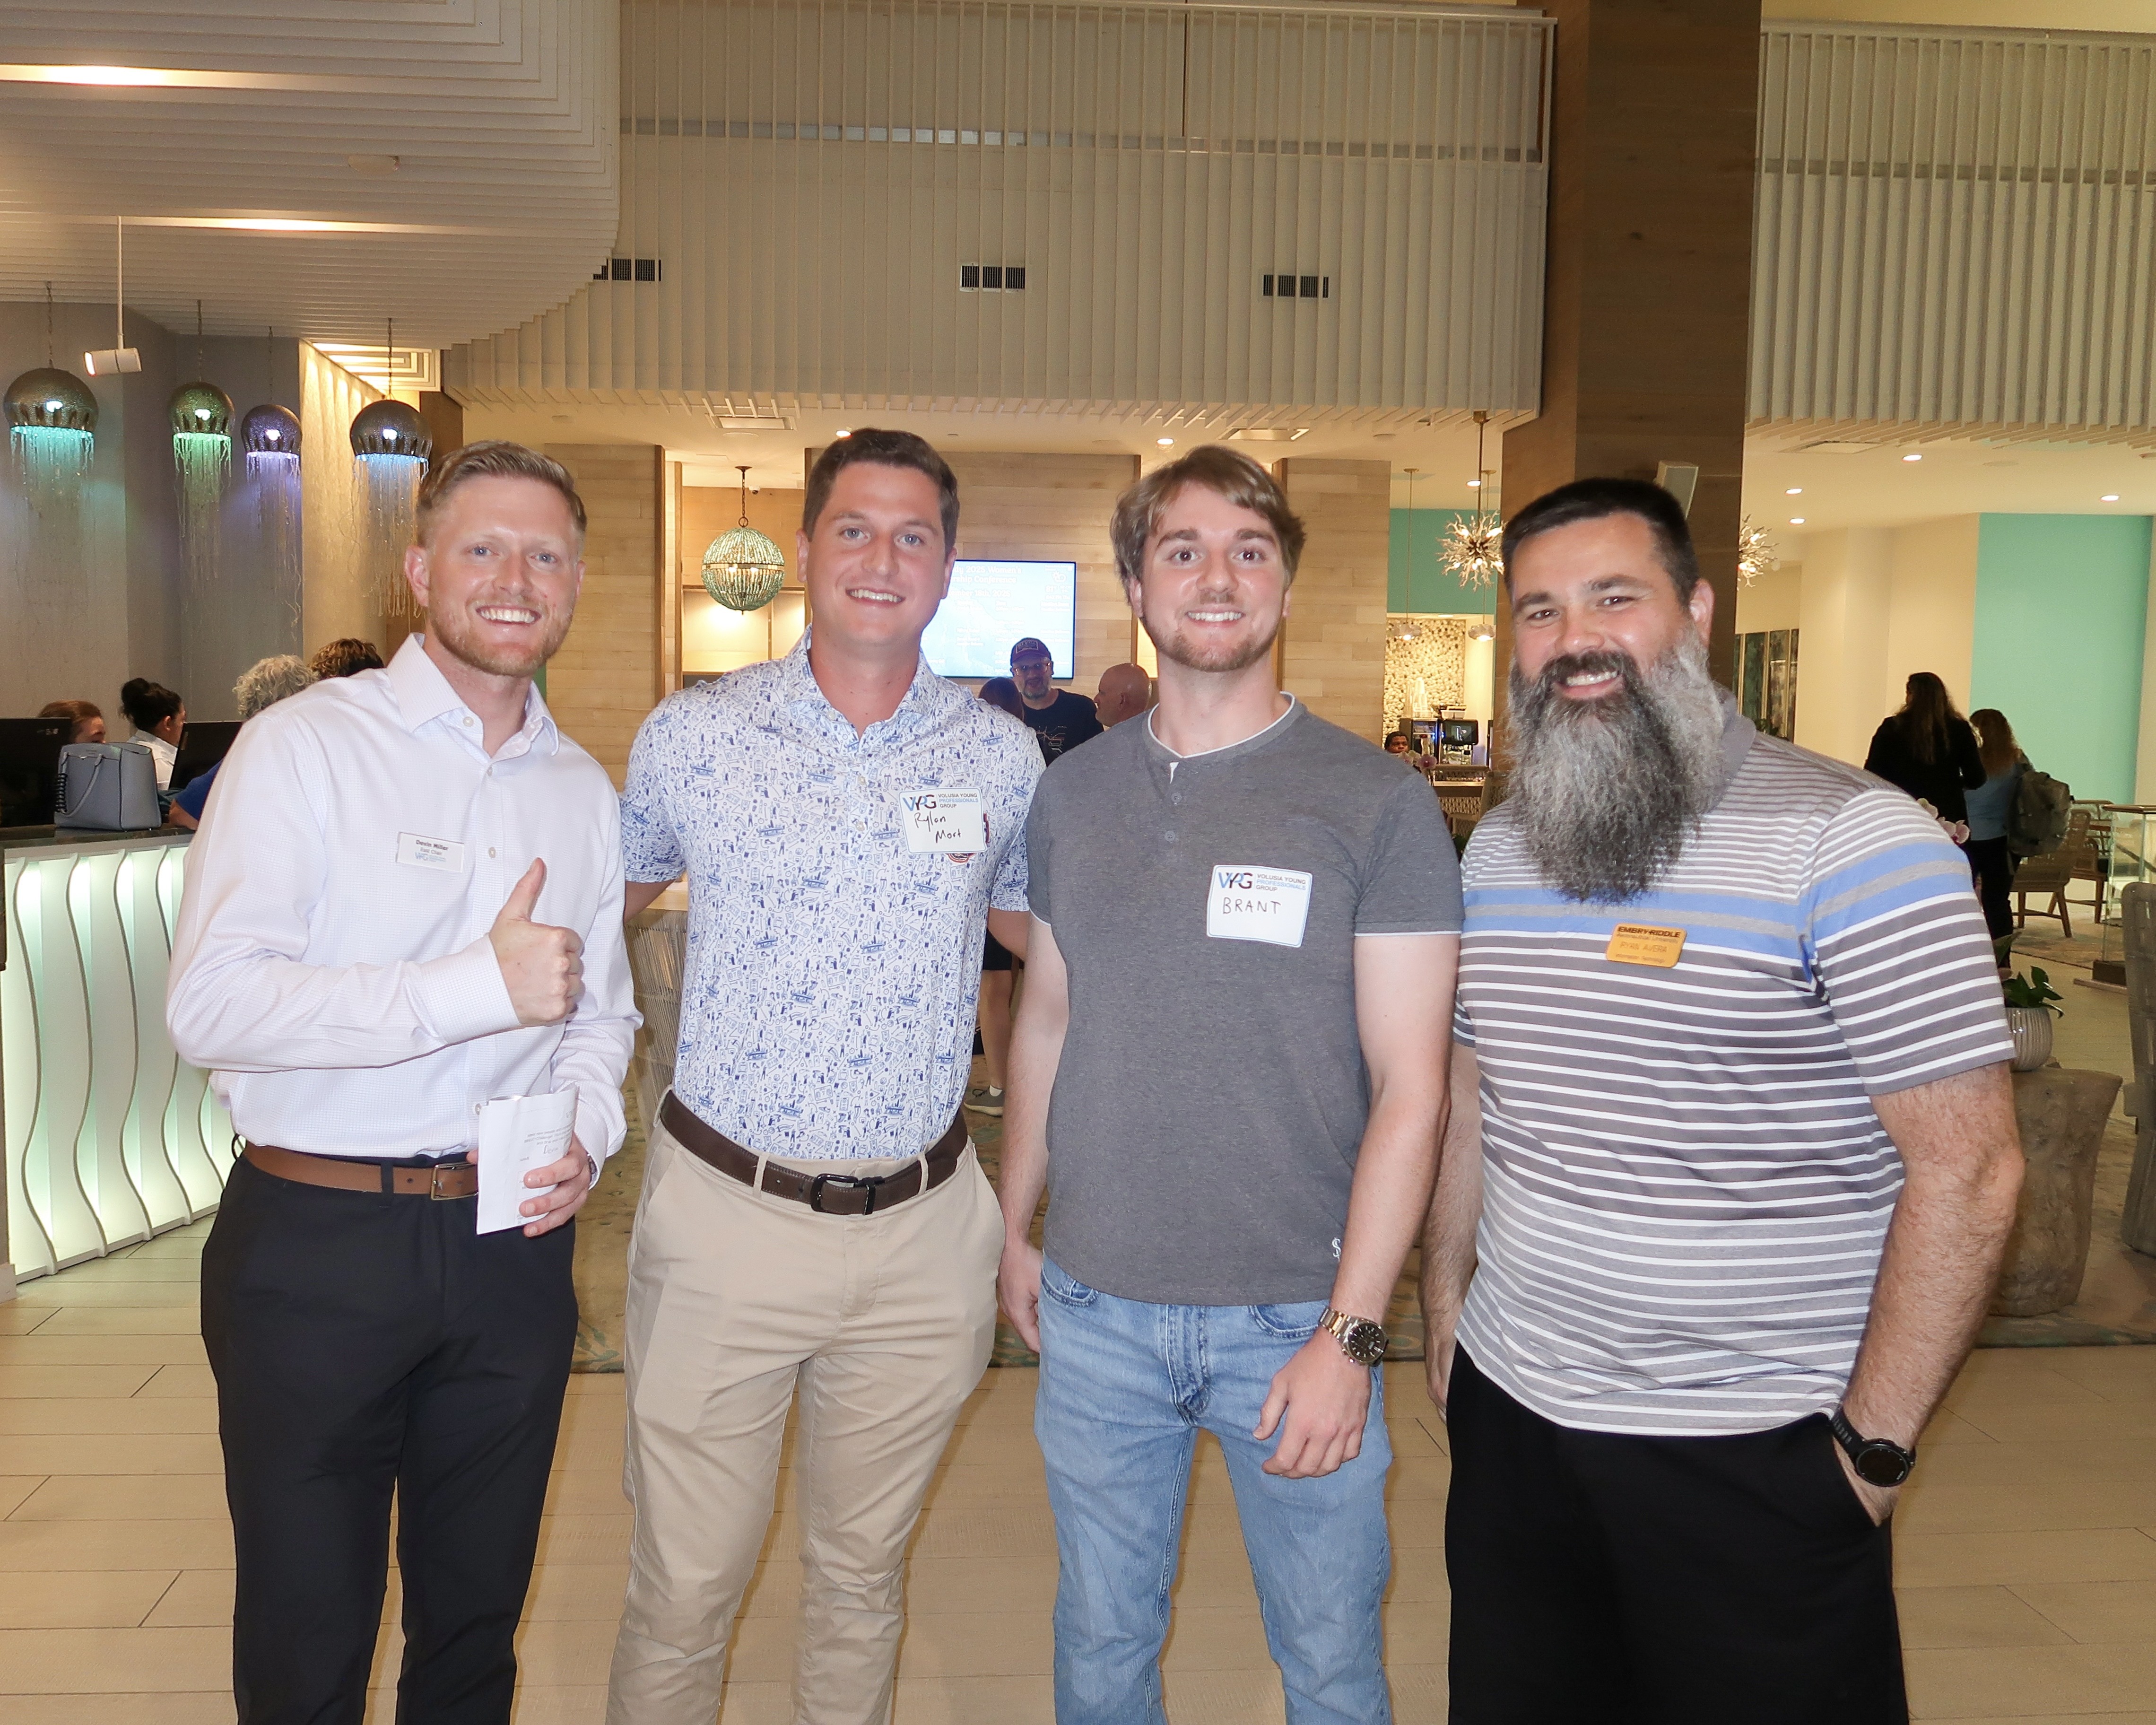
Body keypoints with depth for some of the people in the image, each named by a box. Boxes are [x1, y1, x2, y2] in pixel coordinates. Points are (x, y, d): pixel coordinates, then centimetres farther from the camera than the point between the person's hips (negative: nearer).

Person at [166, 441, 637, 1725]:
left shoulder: (584, 790, 9)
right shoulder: (304, 746, -8)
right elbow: (213, 1004, -18)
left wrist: (587, 1134, -2)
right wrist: (481, 986, -24)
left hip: (511, 1245, 4)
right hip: (315, 1245, -4)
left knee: (478, 1618, 19)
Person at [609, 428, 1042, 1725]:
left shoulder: (1002, 756, 1)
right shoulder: (690, 737, -3)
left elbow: (1037, 927, 17)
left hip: (921, 1234, 2)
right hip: (725, 1216, -1)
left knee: (864, 1577, 19)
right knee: (684, 1585, 10)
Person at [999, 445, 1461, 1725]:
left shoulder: (1378, 804, -9)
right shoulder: (1072, 795, 3)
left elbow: (1410, 1085, -10)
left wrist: (1351, 1332, -14)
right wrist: (1017, 1224, 13)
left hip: (1296, 1317, -3)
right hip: (1095, 1309, 3)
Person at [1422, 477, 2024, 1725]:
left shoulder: (1853, 840, -15)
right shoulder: (1498, 848, 5)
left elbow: (1968, 1170, -15)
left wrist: (1873, 1445, -13)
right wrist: (1444, 1317, 12)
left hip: (1751, 1464, -5)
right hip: (1511, 1421, 6)